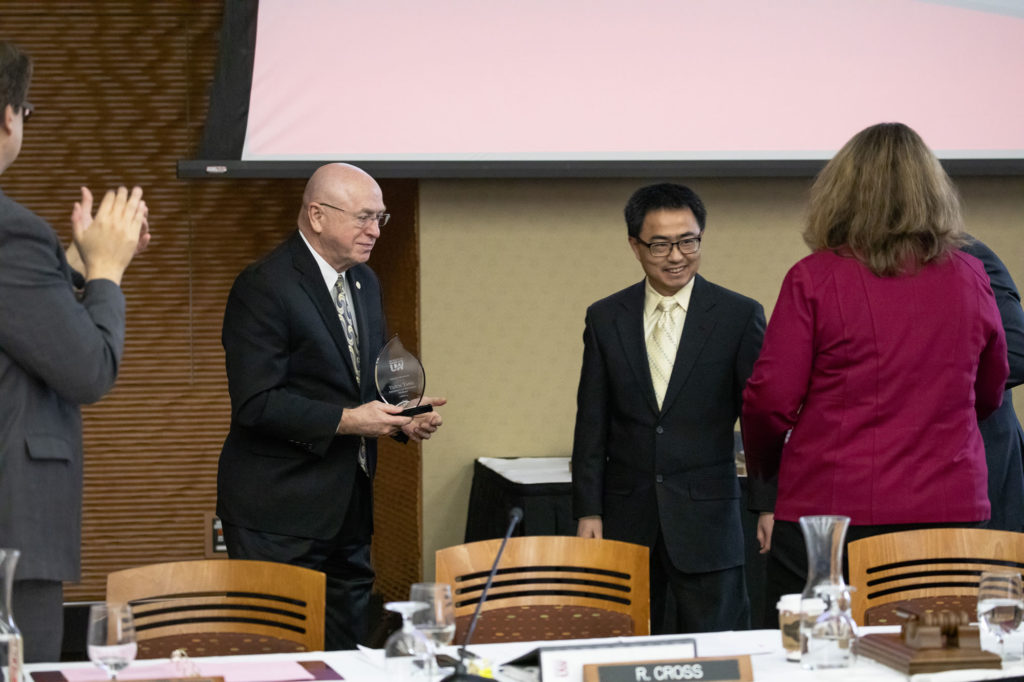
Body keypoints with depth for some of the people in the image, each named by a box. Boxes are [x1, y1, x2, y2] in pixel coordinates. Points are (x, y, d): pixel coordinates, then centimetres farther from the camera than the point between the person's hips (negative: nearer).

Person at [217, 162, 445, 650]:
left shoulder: (364, 281, 14)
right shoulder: (264, 286, -14)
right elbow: (256, 403, -20)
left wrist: (405, 416, 2)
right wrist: (345, 421, -22)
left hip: (348, 508, 8)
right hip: (279, 513, -8)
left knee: (347, 647, 9)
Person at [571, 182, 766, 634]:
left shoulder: (739, 316, -1)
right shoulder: (605, 319, 6)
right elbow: (592, 423, 8)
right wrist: (587, 511, 2)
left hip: (706, 520, -2)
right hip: (626, 519, 2)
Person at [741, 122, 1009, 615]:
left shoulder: (814, 279, -5)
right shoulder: (968, 278, 6)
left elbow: (770, 399, -4)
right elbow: (989, 394, 20)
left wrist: (762, 466, 15)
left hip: (830, 509, -3)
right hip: (952, 510, 3)